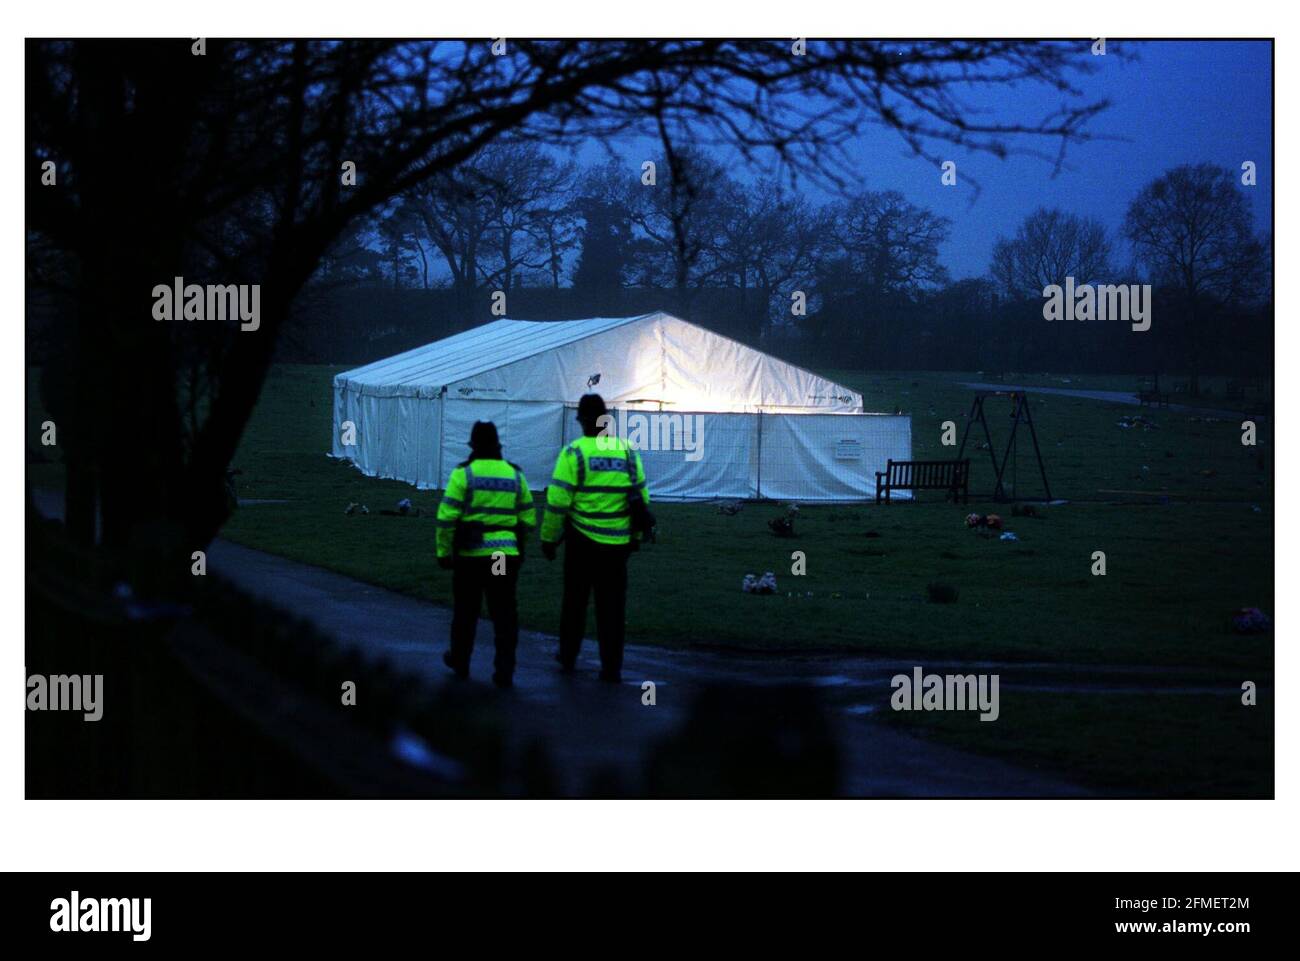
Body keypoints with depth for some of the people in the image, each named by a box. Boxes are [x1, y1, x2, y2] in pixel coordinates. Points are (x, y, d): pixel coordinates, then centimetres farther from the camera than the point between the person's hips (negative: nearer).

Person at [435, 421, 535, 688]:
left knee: (466, 610, 14)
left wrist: (443, 552, -1)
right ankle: (504, 671, -4)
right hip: (506, 555, 2)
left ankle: (460, 661, 29)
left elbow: (446, 518, -9)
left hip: (471, 555, -2)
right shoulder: (515, 475, 7)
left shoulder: (464, 474, -5)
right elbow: (528, 520, 11)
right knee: (504, 613, 3)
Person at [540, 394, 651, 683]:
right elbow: (642, 499, 8)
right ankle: (612, 667, 6)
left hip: (582, 540, -2)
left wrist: (549, 538, -1)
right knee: (612, 606, 7)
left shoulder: (574, 453, -9)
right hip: (617, 544, 2)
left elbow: (557, 501, -11)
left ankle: (568, 658, 25)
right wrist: (636, 535, 20)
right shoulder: (628, 452, 2)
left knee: (575, 600, 15)